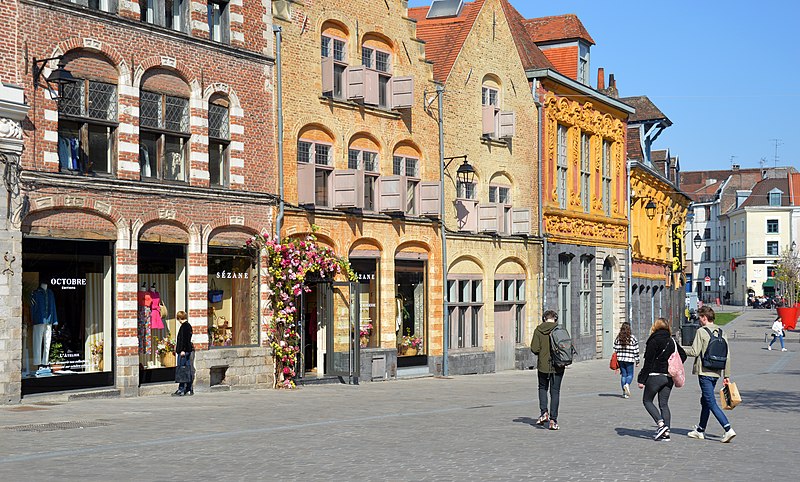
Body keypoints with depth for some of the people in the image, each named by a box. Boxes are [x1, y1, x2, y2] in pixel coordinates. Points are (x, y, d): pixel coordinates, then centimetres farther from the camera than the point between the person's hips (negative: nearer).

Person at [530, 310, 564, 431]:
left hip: (543, 365, 1)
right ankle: (553, 420, 3)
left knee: (543, 388, 21)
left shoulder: (538, 330, -5)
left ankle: (544, 412, 5)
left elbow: (534, 349, -9)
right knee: (555, 391, 7)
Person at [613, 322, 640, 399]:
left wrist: (616, 360, 13)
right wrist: (637, 361, 3)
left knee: (623, 375, 10)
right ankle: (627, 384, -23)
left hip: (620, 359, 3)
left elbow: (615, 350, 5)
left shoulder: (618, 338, 3)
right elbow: (636, 351, -4)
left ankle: (624, 392, 9)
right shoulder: (633, 338, -6)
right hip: (629, 360, -3)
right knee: (630, 374, 8)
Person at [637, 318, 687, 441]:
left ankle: (661, 424, -9)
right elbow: (683, 355, 16)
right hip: (669, 377, 6)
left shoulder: (654, 341, -11)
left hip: (655, 376, -6)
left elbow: (648, 362, -13)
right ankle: (666, 432, 2)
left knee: (647, 400, 8)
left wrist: (642, 380, -10)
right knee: (664, 404, 10)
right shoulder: (672, 341, 7)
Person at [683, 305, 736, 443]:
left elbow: (694, 352, -14)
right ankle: (700, 431, 27)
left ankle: (728, 430, -18)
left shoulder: (701, 331, -10)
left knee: (712, 403, -7)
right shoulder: (722, 332, 9)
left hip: (704, 372, -7)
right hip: (716, 372, 7)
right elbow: (727, 356, 9)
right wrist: (726, 376, 13)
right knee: (705, 401, 19)